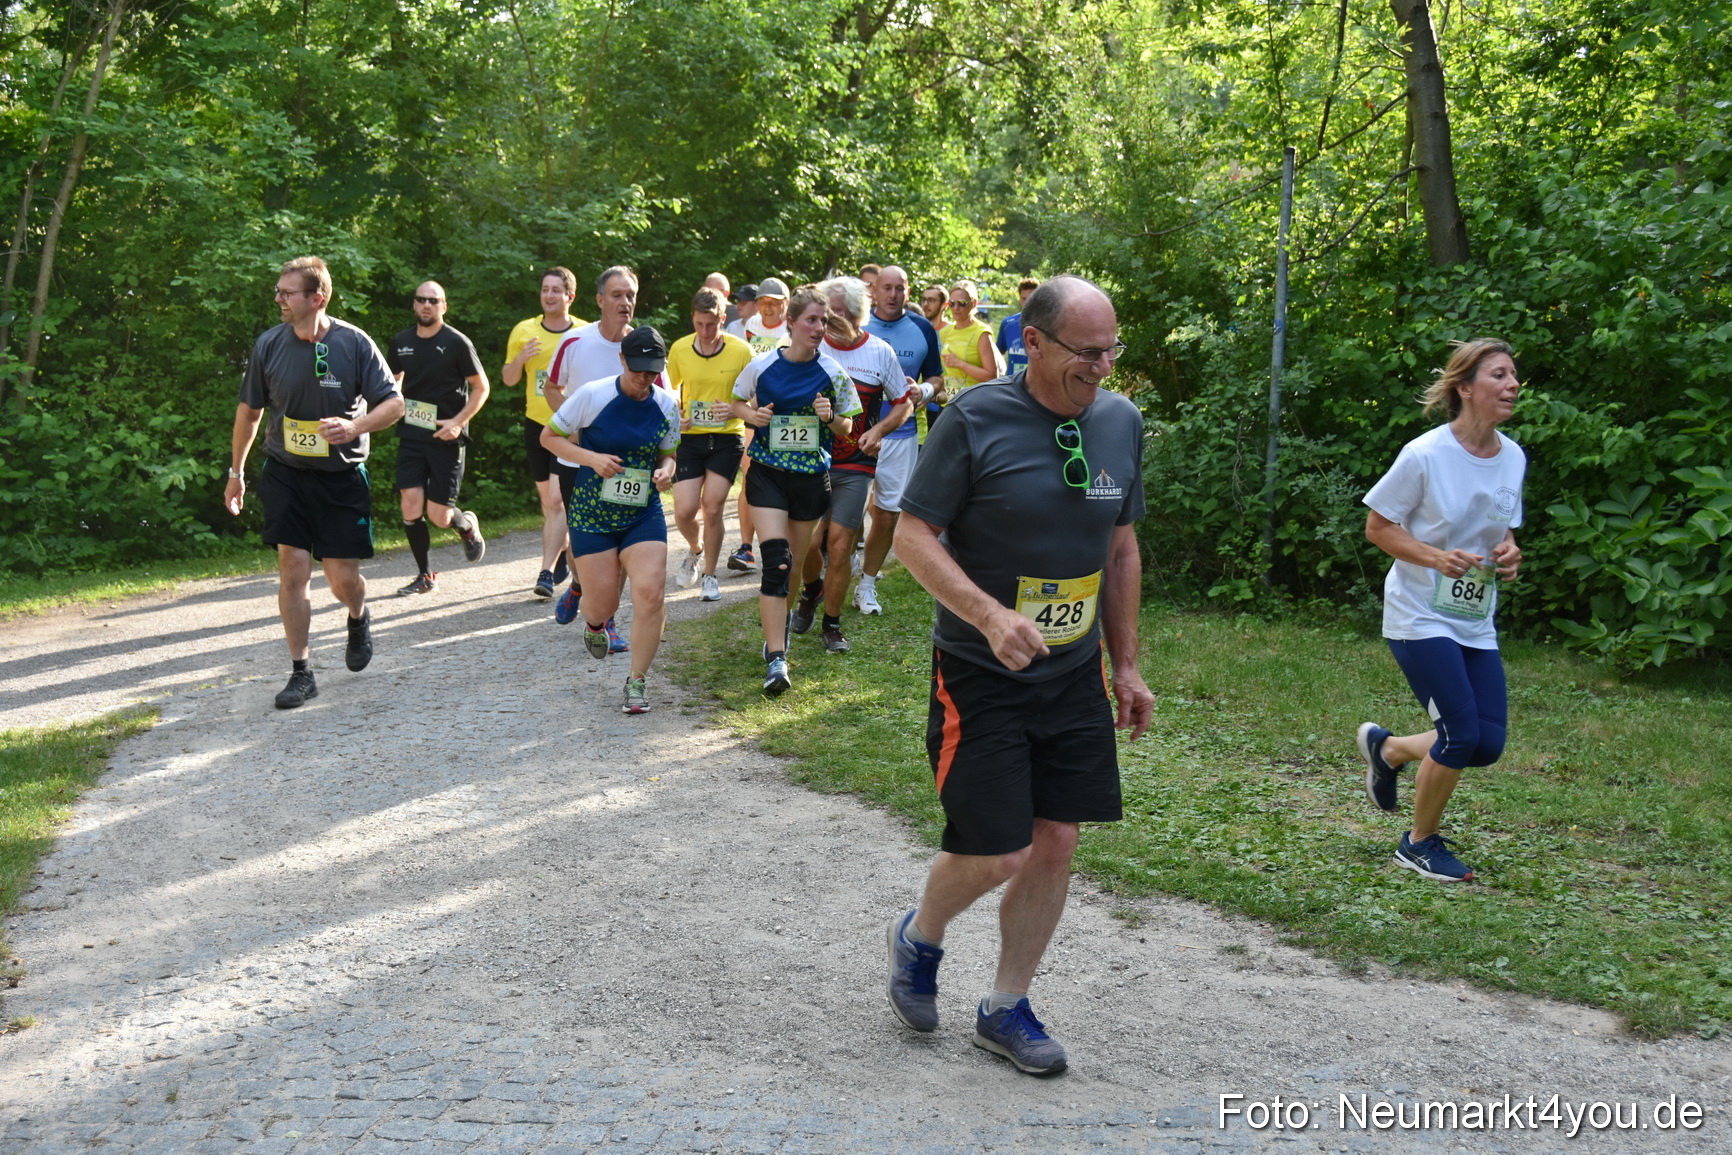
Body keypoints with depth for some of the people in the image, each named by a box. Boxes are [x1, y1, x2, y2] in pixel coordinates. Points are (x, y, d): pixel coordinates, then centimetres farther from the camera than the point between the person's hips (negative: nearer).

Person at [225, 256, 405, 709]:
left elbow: (393, 403, -7)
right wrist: (236, 472, 15)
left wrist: (355, 426, -27)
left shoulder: (354, 343, -11)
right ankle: (300, 673, 6)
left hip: (342, 476, -1)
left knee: (343, 578, -1)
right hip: (286, 473, 2)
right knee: (292, 569, -5)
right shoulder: (269, 344, -4)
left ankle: (359, 619, 36)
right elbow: (249, 410, 10)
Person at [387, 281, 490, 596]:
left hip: (447, 438, -4)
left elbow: (481, 387, -2)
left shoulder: (457, 343, -7)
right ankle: (425, 576, 11)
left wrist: (458, 421, -14)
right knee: (410, 507, -6)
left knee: (438, 516, -6)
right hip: (411, 436, 4)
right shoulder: (401, 342, 7)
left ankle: (467, 525, 30)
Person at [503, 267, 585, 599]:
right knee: (547, 499, 14)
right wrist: (519, 359, -11)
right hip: (536, 424, 4)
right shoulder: (524, 331, 2)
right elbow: (508, 380, 8)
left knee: (557, 500, -14)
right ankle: (562, 555, 35)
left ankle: (547, 573, -15)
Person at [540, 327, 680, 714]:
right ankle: (594, 625, 41)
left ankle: (637, 681, 2)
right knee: (602, 604, -1)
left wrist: (665, 471, -10)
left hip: (644, 513, 2)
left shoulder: (667, 406, 0)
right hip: (591, 512, -2)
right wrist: (592, 458, -18)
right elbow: (549, 437, -2)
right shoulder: (592, 395, -11)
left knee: (649, 591, -15)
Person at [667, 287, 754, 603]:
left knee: (712, 508, -5)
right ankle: (695, 551, 28)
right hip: (689, 438, 2)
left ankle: (710, 574, 16)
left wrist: (735, 410, -21)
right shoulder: (679, 349, -3)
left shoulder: (741, 351, -10)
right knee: (684, 511, -6)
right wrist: (674, 416, -6)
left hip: (727, 439, -2)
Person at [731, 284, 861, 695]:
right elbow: (738, 403, 14)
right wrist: (751, 415, -8)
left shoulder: (832, 373, -2)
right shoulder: (762, 366, -4)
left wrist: (830, 417, -15)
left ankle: (776, 625, 40)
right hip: (767, 472, -2)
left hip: (812, 475, 2)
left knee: (792, 565, 12)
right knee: (776, 560, -16)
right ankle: (776, 658, -19)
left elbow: (846, 428, 7)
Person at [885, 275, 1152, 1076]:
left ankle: (1006, 1009, 25)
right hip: (981, 677, -5)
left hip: (1075, 676, 5)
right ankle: (919, 939, 29)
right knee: (995, 854, -5)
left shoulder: (1121, 421, 4)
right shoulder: (973, 421, -13)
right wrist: (989, 615, -26)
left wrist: (1127, 665, 13)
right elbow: (913, 535, -12)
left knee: (1055, 844, 6)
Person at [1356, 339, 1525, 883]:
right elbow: (1377, 527, -9)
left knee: (1488, 744, 3)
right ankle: (1421, 844, 13)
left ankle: (1386, 747, 31)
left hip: (1477, 623, 7)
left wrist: (1509, 553, -7)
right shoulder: (1424, 456, -16)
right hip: (1420, 618, -7)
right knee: (1461, 735, -11)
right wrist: (1438, 558, -23)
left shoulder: (1513, 458, 3)